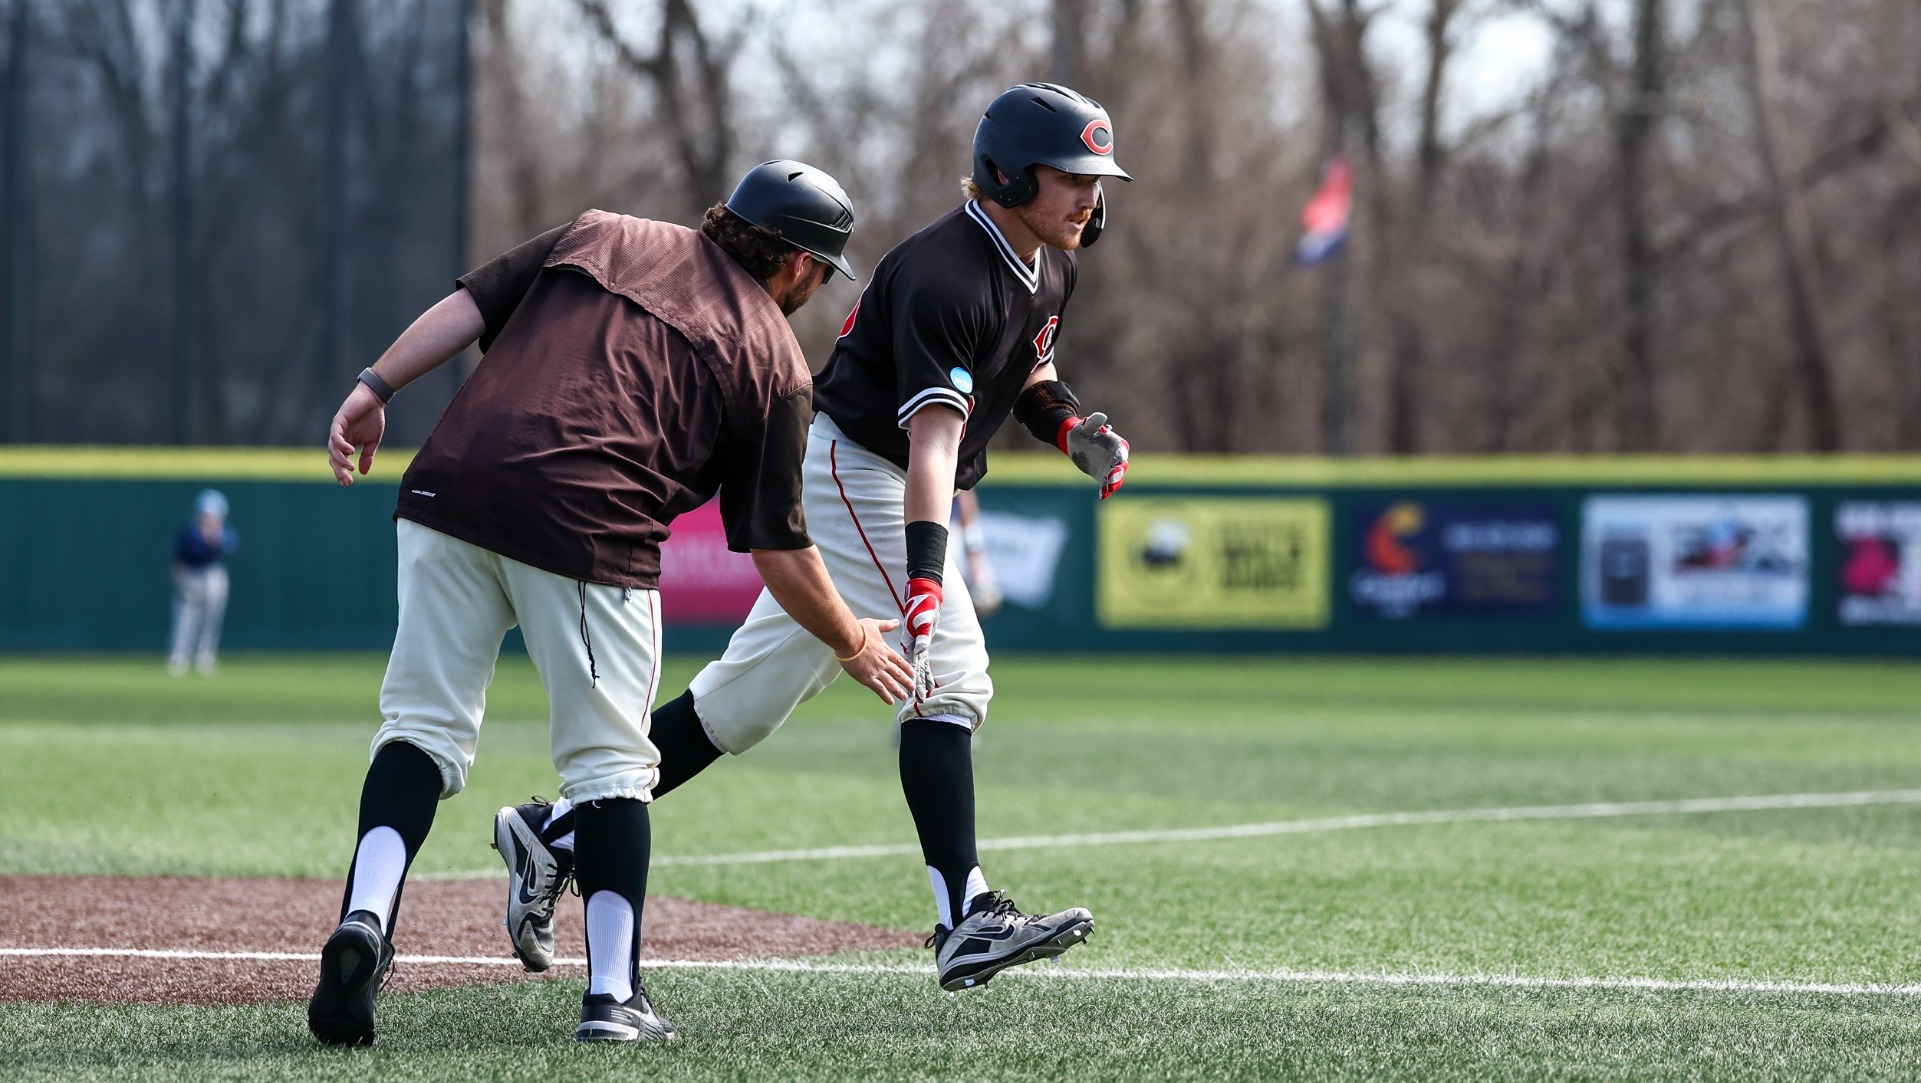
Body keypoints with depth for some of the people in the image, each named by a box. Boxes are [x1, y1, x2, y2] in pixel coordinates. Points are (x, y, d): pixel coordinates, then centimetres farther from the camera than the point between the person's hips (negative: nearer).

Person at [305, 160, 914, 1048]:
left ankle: (366, 917, -13)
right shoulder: (773, 358, 15)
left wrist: (375, 388, 7)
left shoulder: (600, 235, 25)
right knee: (609, 763, 8)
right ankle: (613, 994, 5)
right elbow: (778, 550, 14)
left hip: (454, 481, 3)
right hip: (590, 531, -3)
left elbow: (471, 304, 12)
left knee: (425, 723, 8)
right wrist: (851, 644, 28)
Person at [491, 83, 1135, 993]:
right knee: (949, 676, -19)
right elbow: (931, 439, -36)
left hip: (853, 485, 10)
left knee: (751, 697, 9)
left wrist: (1073, 427, 3)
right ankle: (965, 920, -25)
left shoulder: (1047, 268, 6)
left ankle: (556, 833, 15)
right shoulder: (945, 274, -25)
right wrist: (923, 583, -46)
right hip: (849, 467, -10)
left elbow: (1025, 376, 26)